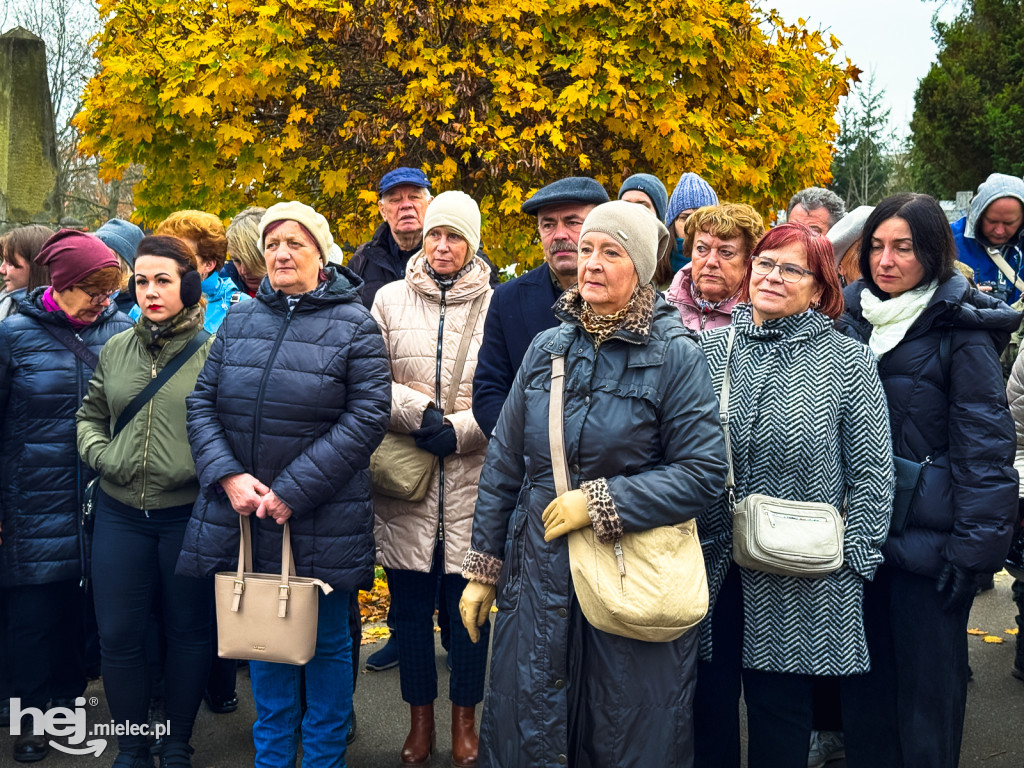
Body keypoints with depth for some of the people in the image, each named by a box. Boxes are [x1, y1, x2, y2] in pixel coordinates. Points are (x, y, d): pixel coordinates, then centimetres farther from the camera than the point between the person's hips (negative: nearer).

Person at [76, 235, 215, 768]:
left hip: (188, 515, -3)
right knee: (118, 634, 7)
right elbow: (89, 414, 18)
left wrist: (208, 465, -18)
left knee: (188, 632, 10)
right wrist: (98, 452, 0)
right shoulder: (115, 349, 8)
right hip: (120, 514, 4)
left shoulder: (213, 352, -5)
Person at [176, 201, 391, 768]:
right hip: (243, 512, 4)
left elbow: (367, 417, -12)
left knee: (325, 642, 9)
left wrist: (291, 490, -16)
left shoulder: (354, 325, -5)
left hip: (321, 523, -3)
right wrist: (229, 476, -11)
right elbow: (202, 403, 6)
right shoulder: (239, 321, 7)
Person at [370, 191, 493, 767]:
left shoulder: (495, 304, 3)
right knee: (410, 601, 9)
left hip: (472, 476, -1)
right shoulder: (391, 299, 8)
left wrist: (458, 430, -12)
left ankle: (465, 720, 25)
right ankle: (421, 718, 27)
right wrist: (417, 411, -12)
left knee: (468, 599, 6)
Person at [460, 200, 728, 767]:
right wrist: (482, 569, 8)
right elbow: (503, 465, 8)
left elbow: (704, 472, -12)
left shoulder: (676, 356, -7)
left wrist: (601, 502, -17)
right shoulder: (546, 349, 4)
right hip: (538, 577, 4)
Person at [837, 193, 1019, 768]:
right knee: (871, 668, 14)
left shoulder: (961, 328, -10)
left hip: (930, 537, -5)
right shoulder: (856, 317, 7)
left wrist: (973, 544, -17)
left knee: (928, 677, 5)